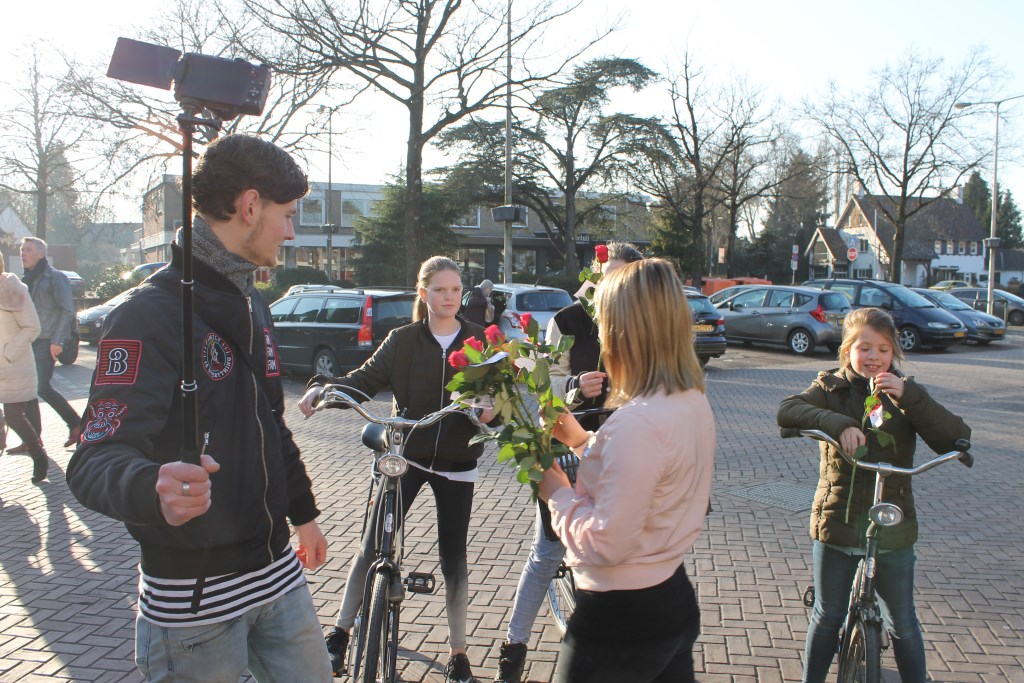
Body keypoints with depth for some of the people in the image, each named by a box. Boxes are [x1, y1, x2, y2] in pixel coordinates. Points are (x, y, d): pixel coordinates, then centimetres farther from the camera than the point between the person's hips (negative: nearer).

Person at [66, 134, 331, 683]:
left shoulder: (252, 307, 10)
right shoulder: (151, 313, -17)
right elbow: (96, 460, -26)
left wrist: (303, 512, 22)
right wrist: (153, 490, -47)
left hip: (276, 570, 8)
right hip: (194, 591, -7)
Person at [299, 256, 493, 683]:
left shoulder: (480, 340, 1)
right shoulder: (404, 340, 1)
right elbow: (367, 378, -4)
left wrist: (491, 407, -27)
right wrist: (323, 388, -22)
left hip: (456, 464, 0)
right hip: (405, 456, 0)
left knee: (454, 557, 7)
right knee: (373, 546, -4)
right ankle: (340, 634, 15)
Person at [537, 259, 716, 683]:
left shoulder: (636, 422, -28)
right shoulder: (694, 402, 0)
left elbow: (607, 544, -25)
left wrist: (556, 491, -11)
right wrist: (583, 440, 8)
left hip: (621, 620, -8)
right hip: (674, 599, 9)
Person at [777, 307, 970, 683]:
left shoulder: (904, 392, 1)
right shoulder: (831, 387, -2)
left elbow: (957, 438, -11)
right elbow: (787, 411, -20)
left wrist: (908, 396, -23)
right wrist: (838, 423, -35)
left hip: (892, 528, 1)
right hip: (837, 524, 0)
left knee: (902, 623, 14)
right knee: (827, 616, 15)